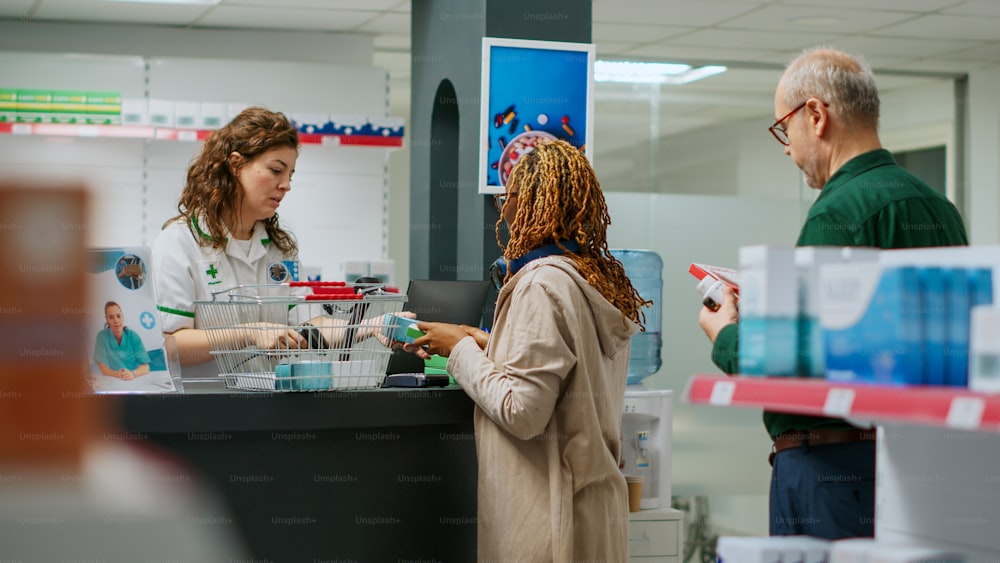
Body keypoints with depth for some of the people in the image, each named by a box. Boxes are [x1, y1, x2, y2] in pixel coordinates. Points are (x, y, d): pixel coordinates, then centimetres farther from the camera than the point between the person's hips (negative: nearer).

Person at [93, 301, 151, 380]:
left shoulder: (134, 337, -2)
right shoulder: (102, 336, -3)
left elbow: (146, 367, -6)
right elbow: (103, 368, -5)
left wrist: (133, 373, -27)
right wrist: (117, 374, -25)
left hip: (136, 380, 0)